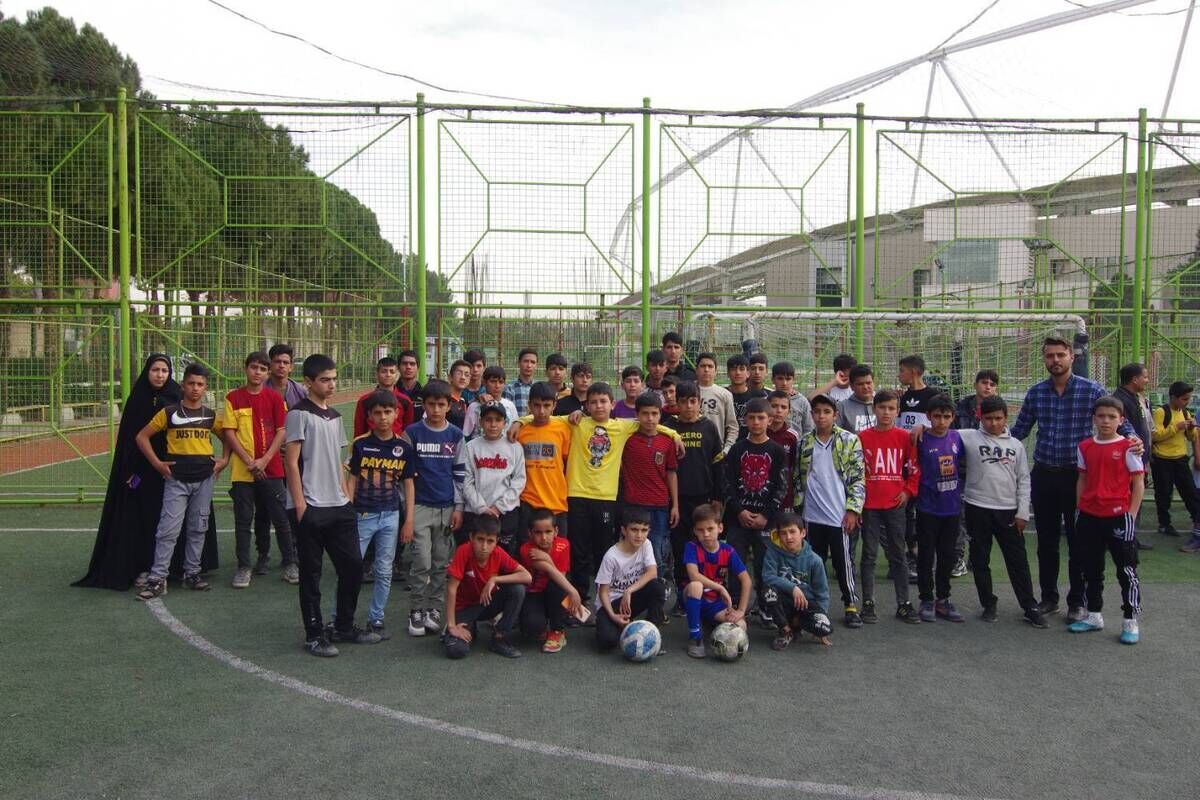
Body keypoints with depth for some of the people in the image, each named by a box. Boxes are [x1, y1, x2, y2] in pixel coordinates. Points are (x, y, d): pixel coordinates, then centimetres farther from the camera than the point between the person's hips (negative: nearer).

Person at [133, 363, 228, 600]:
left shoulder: (211, 416, 7)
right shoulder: (169, 412, -1)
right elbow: (142, 436, 4)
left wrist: (224, 459, 6)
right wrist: (156, 463, -3)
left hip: (204, 479, 3)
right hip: (176, 479, -3)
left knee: (198, 528, 9)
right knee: (169, 529, -6)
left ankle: (192, 573, 20)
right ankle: (157, 579, -1)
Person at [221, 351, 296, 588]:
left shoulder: (275, 398, 3)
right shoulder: (233, 398, 2)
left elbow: (281, 432, 0)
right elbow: (229, 432, -1)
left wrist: (265, 460, -10)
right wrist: (249, 461, -10)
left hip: (271, 468, 0)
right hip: (242, 470, 0)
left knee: (280, 518, 4)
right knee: (243, 520, 6)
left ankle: (290, 563, 15)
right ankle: (244, 567, 15)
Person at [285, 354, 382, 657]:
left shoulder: (335, 417, 15)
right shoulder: (299, 414, -7)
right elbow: (291, 462, -11)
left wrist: (346, 496, 12)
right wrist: (300, 505, -15)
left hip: (339, 507, 7)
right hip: (312, 508, -7)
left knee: (353, 566, 10)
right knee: (311, 574, 3)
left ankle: (344, 626, 25)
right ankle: (314, 635, 14)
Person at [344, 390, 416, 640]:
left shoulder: (404, 447, 1)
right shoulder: (360, 444, -3)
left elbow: (408, 485, 5)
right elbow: (352, 480, 1)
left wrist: (409, 520, 2)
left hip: (390, 516, 2)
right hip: (362, 515, -1)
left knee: (384, 571, 8)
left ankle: (376, 620, 20)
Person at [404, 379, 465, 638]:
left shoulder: (456, 436, 5)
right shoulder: (413, 432, -1)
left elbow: (460, 474, 8)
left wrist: (459, 508, 4)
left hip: (447, 508, 2)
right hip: (420, 507, -2)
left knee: (441, 563, 7)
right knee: (422, 562, -5)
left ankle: (433, 608, 19)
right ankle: (416, 611, 7)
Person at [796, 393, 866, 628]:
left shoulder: (850, 441, -3)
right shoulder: (804, 443, 7)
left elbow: (858, 477, -5)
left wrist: (853, 509, -10)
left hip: (841, 515, -3)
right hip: (812, 516, 3)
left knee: (844, 562, 4)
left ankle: (851, 605, 18)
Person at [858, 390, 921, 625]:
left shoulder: (904, 437, 2)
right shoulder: (863, 437, -2)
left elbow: (914, 468, 10)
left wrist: (908, 490, 1)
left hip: (896, 504, 1)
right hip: (870, 505, -1)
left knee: (899, 555, 8)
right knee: (869, 555, 5)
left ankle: (903, 604, 16)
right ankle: (868, 604, 12)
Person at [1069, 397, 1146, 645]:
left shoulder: (1127, 447, -6)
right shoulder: (1085, 447, 6)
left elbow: (1138, 483, -5)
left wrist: (1131, 514, -9)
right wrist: (1079, 509, 8)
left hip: (1118, 516, -5)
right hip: (1089, 517, 5)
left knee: (1126, 570, 3)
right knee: (1091, 569, 14)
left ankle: (1130, 622, 13)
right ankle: (1094, 616, 27)